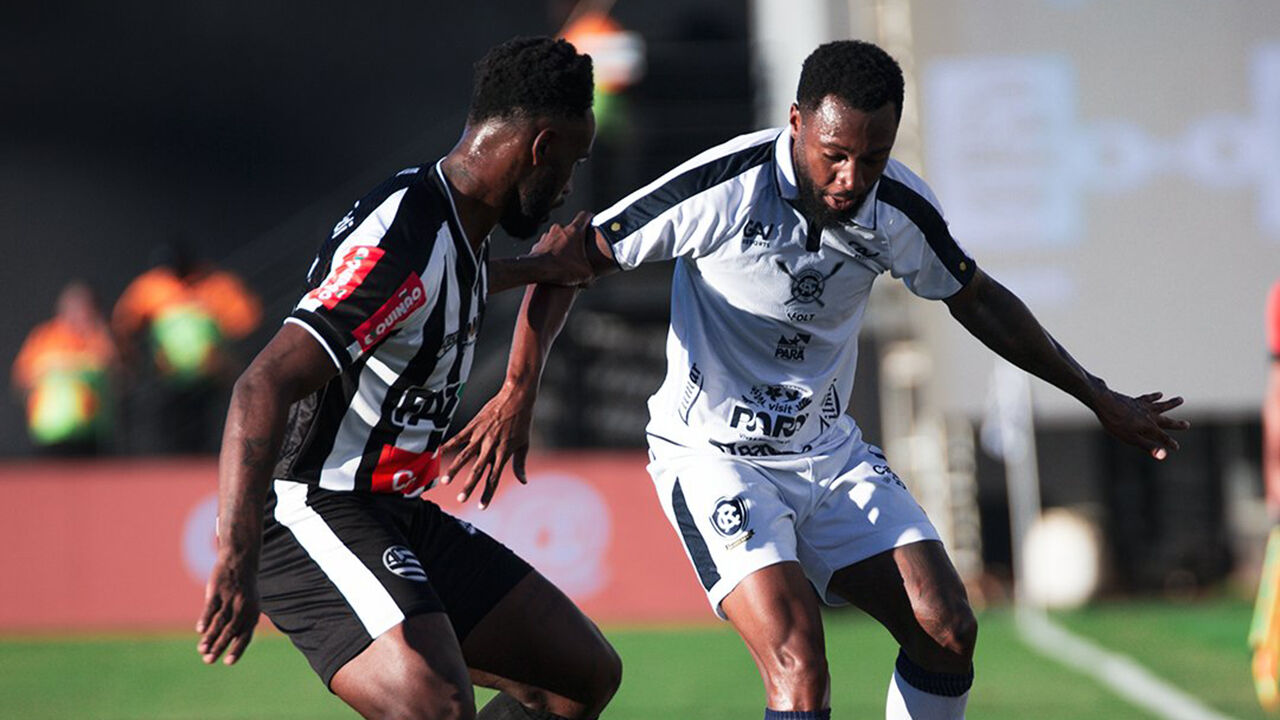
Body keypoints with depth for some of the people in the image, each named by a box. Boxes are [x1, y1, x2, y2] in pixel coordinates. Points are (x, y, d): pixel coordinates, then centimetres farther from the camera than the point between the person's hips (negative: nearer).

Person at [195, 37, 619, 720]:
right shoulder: (406, 241, -22)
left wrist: (533, 268, 49)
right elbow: (265, 385, -32)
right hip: (313, 511, -11)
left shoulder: (452, 222, 10)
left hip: (396, 513, 11)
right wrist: (236, 557, -42)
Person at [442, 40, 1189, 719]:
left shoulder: (902, 209, -8)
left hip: (830, 453, 5)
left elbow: (977, 299, 13)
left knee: (949, 632, -5)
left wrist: (1099, 398, 17)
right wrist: (520, 390, -26)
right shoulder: (727, 186, -23)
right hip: (715, 458, -5)